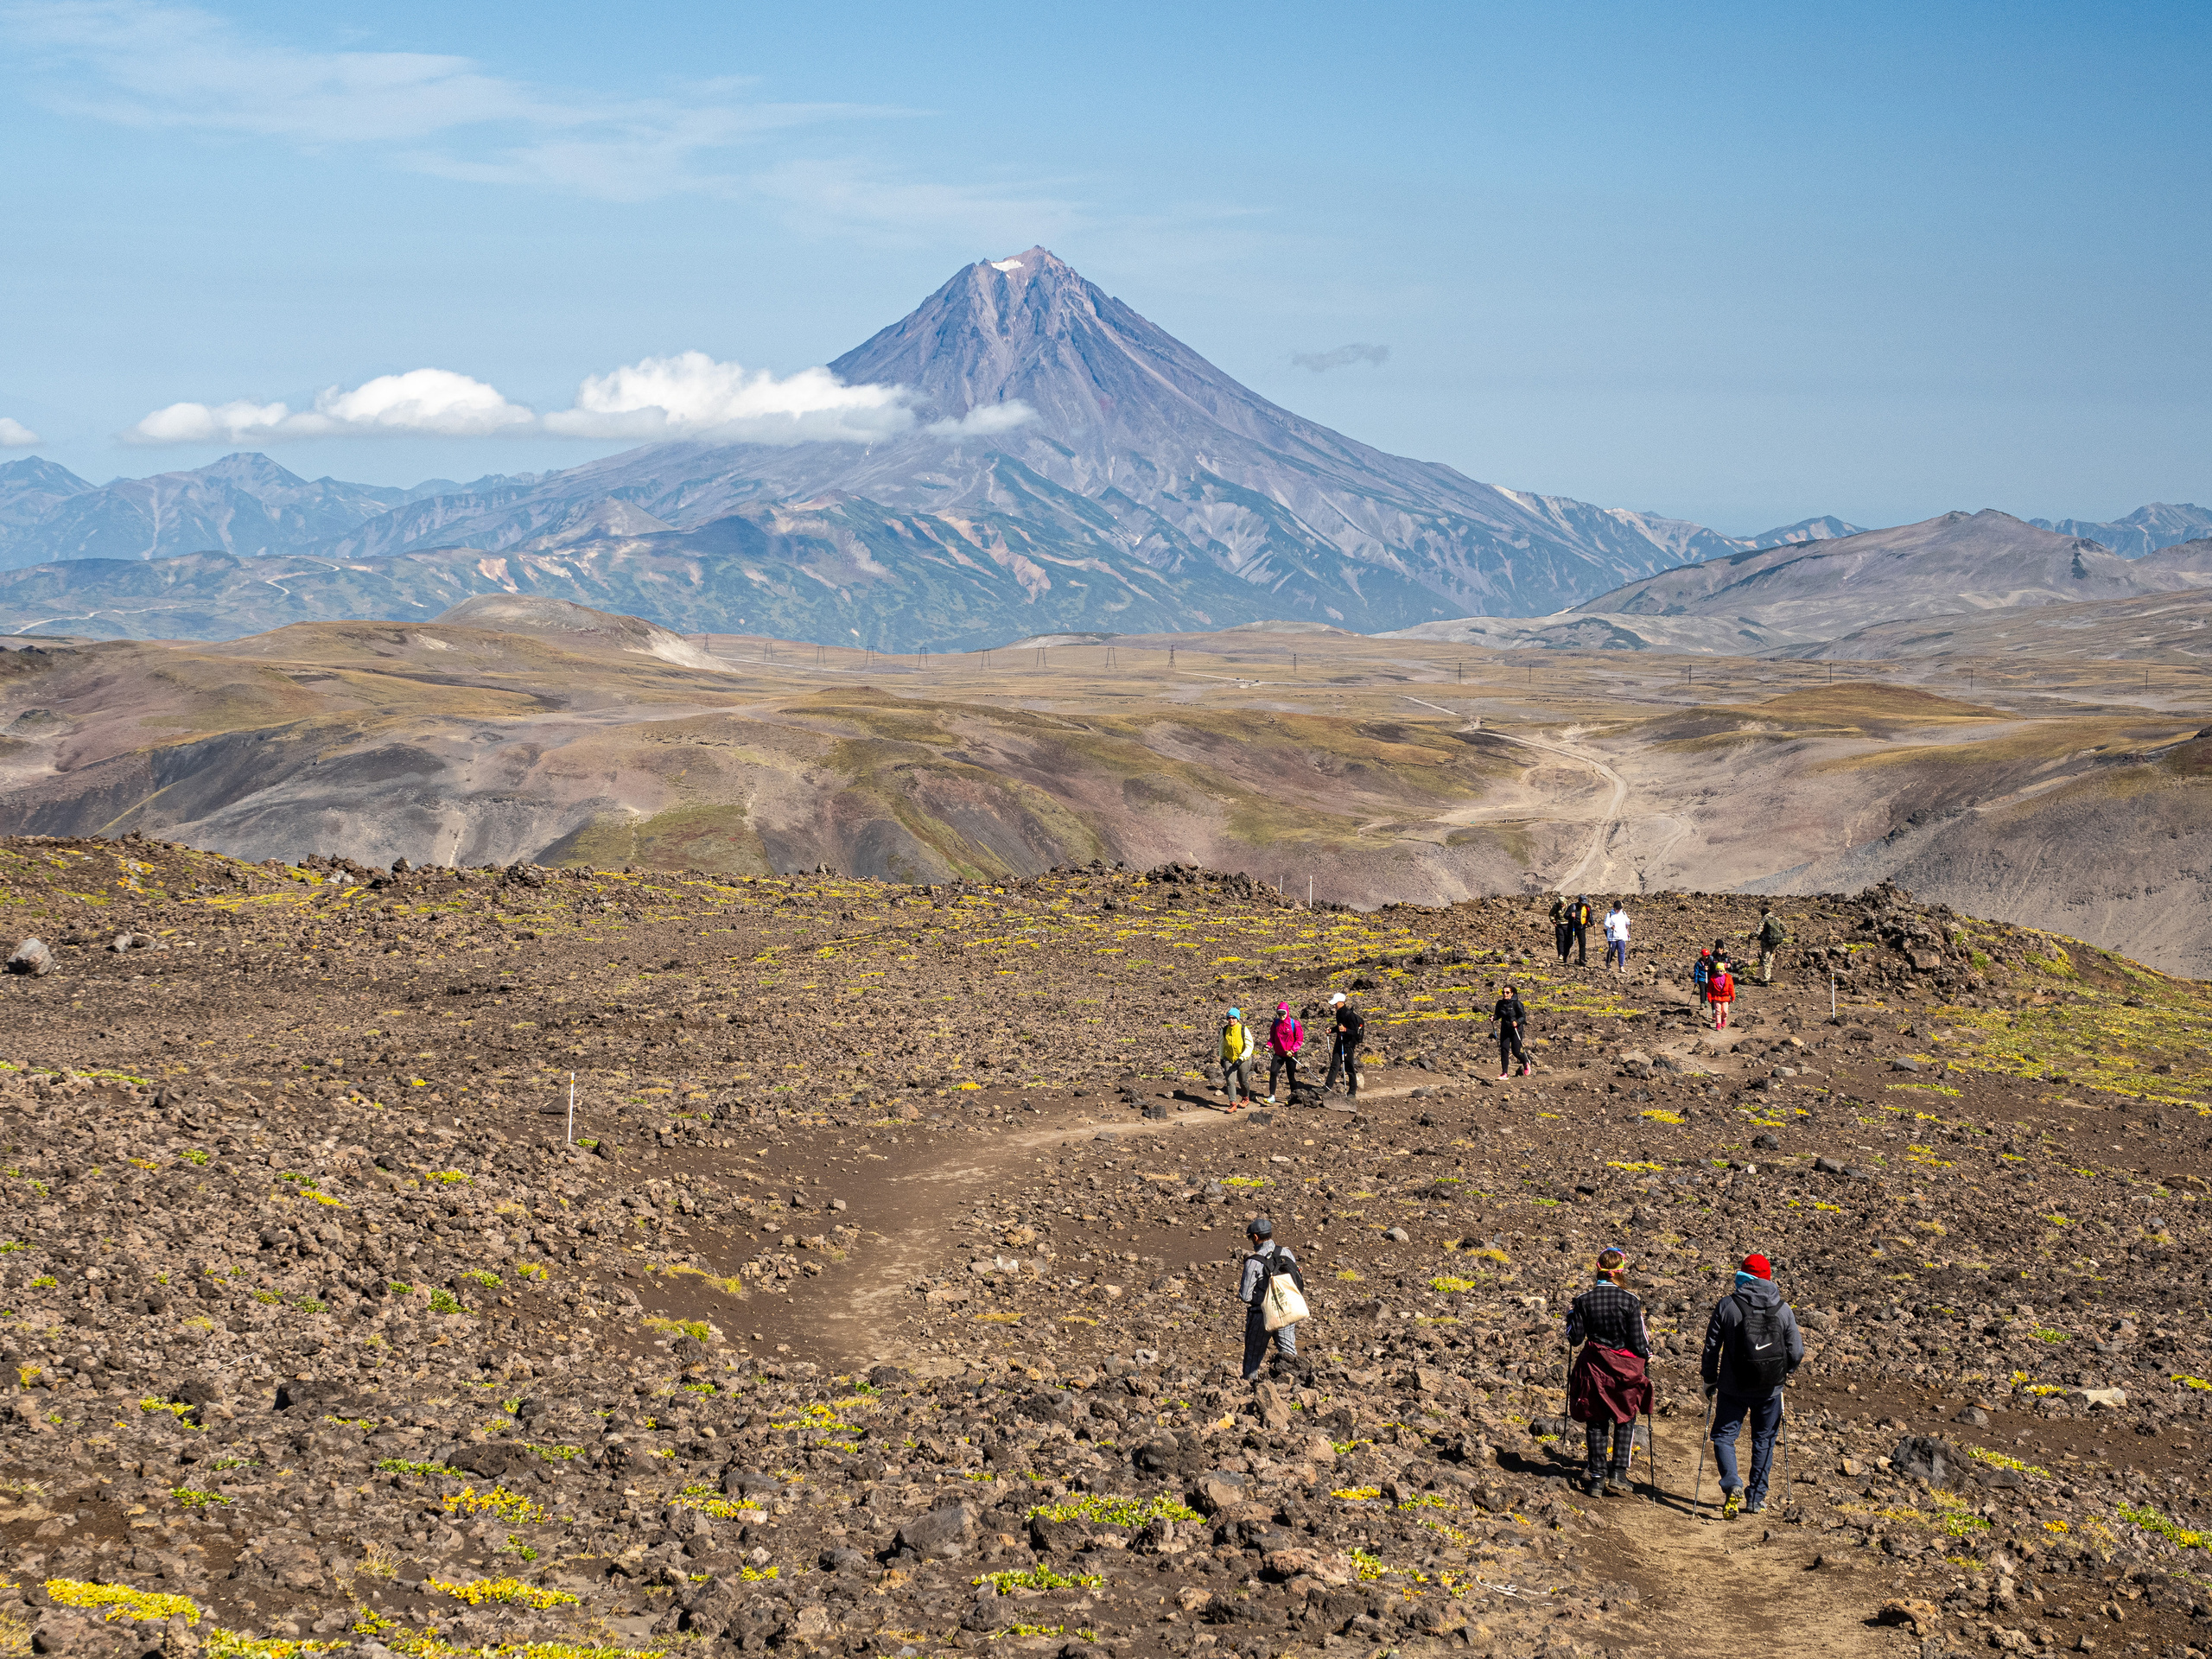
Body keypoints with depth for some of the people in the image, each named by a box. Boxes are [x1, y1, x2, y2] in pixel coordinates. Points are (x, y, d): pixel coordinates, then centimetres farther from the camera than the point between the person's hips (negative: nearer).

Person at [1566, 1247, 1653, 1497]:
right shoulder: (1629, 1300, -12)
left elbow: (1575, 1337, -2)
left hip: (1594, 1367, 1)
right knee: (1625, 1420, 15)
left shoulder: (1584, 1300, -7)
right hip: (1625, 1368, -1)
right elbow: (1638, 1341, -9)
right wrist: (1647, 1356, 12)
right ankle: (1618, 1474, 6)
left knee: (1596, 1422, 13)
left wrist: (1571, 1317, 16)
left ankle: (1597, 1477, 12)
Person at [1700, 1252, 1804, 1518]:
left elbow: (1711, 1347, -4)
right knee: (1764, 1440, 16)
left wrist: (1710, 1380, 10)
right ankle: (1756, 1498, 19)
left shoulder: (1726, 1305, -7)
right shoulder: (1783, 1309, -2)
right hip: (1770, 1389, 2)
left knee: (1724, 1436, 9)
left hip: (1733, 1387, -2)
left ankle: (1732, 1485, -14)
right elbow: (1796, 1352, 0)